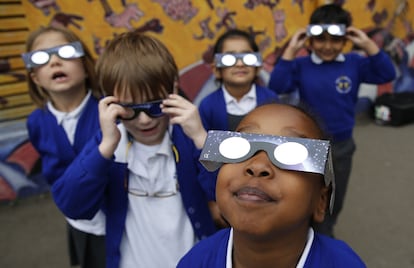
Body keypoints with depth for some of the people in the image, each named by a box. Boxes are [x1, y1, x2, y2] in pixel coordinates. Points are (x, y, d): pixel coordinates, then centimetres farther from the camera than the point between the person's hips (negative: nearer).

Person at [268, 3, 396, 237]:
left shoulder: (354, 64, -6)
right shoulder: (301, 66, -12)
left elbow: (387, 75, -14)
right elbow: (277, 87, -25)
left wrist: (368, 44, -21)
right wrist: (291, 51, -27)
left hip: (342, 145, 3)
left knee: (335, 201, 23)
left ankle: (324, 237, 51)